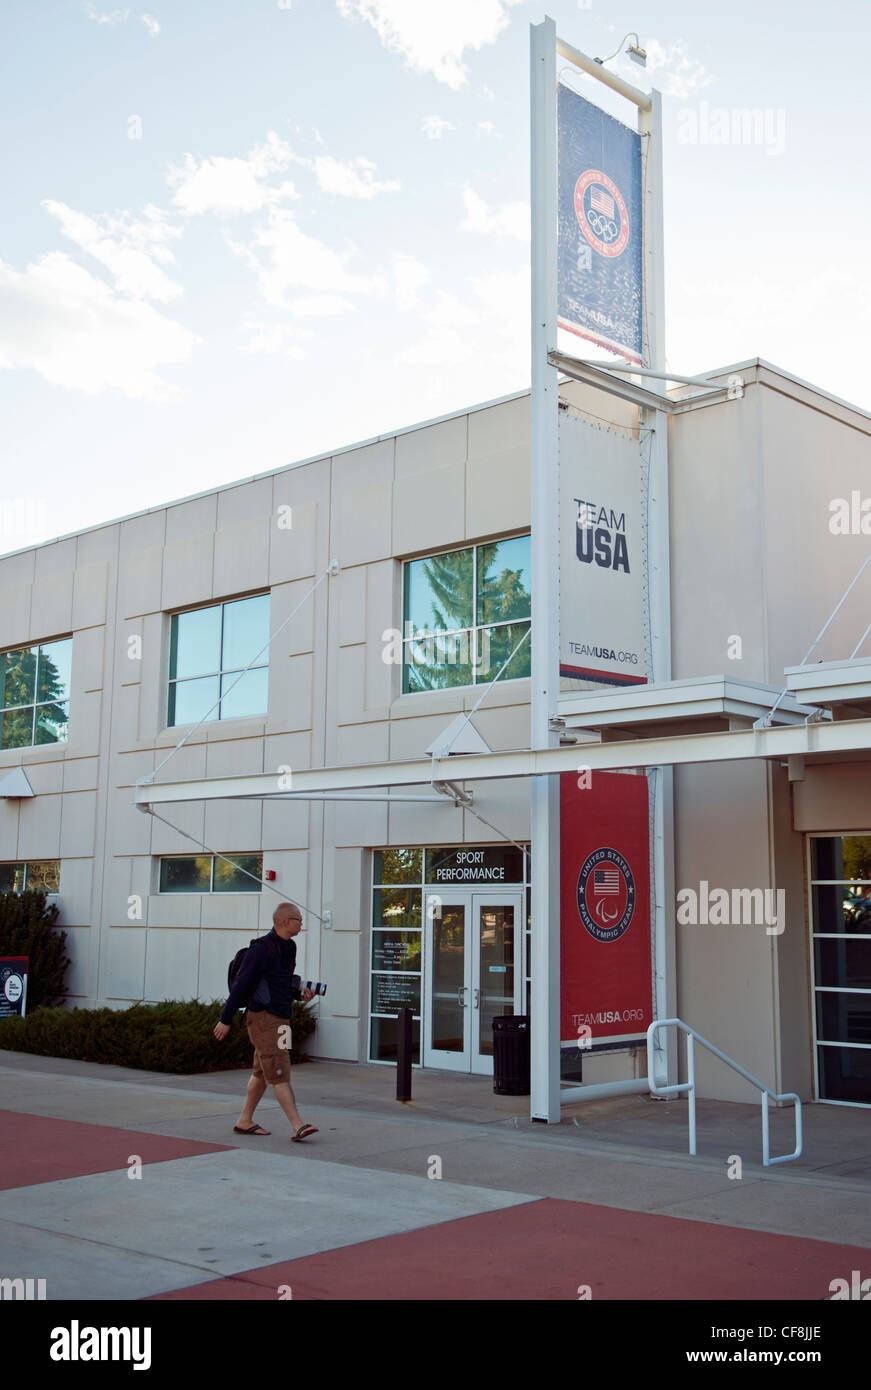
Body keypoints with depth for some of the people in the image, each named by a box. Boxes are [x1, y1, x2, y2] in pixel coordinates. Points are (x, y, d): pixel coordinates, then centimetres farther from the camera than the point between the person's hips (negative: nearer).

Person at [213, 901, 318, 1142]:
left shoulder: (289, 948, 12)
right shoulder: (262, 949, -16)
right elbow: (240, 984, -15)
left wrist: (301, 994, 3)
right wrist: (225, 1020, -14)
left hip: (280, 1019, 9)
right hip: (263, 1018, -9)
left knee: (262, 1073, 14)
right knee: (279, 1073, -11)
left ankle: (244, 1121, 23)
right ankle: (298, 1127, -15)